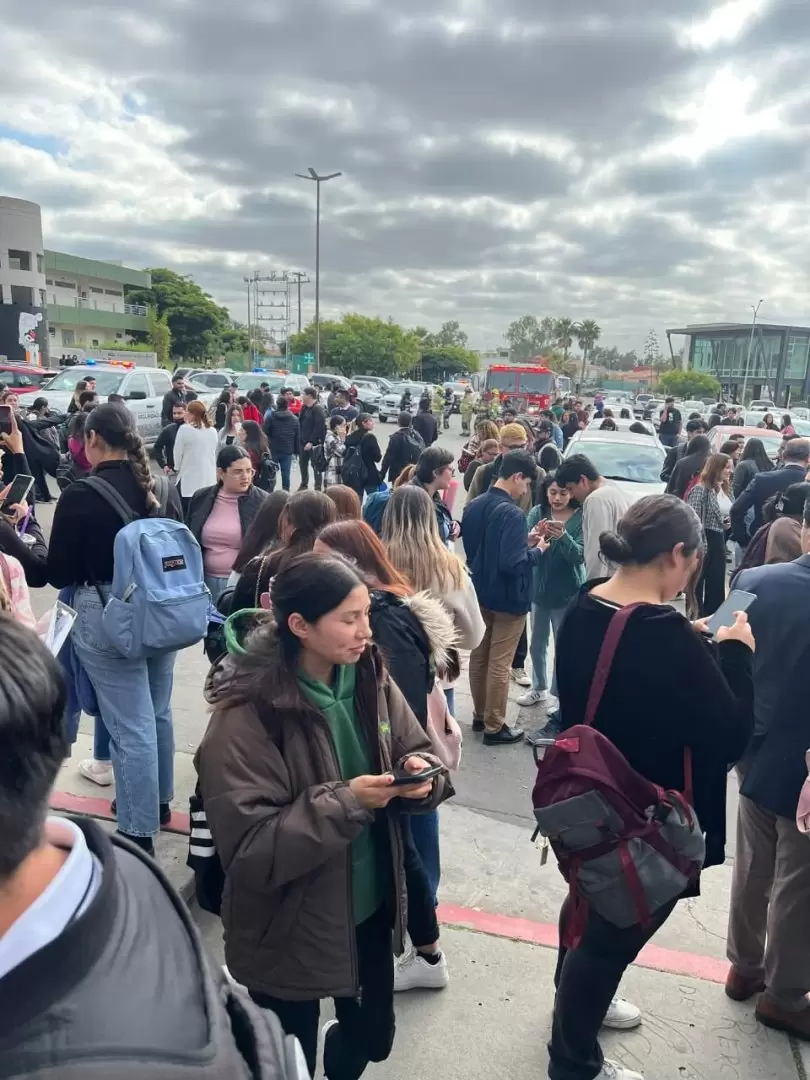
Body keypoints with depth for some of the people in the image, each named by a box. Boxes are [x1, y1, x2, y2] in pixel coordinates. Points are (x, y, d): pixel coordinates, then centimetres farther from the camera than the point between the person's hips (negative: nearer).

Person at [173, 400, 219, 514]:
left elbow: (178, 453, -3)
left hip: (189, 481, -5)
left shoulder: (185, 429, -10)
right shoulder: (213, 431, 5)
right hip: (209, 480, 5)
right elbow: (214, 453, 11)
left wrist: (177, 468, 13)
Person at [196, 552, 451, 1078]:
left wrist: (421, 771, -19)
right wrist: (345, 803, -31)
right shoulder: (246, 718, -26)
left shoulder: (371, 679, -7)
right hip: (288, 933, -5)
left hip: (372, 909, 6)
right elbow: (249, 848, -25)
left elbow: (417, 749, 3)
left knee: (371, 1037, 26)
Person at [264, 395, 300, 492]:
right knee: (286, 474, 4)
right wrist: (297, 451, 9)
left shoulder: (271, 417, -6)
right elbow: (298, 437, 4)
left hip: (273, 450, -1)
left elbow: (265, 434, -5)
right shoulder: (295, 419, 3)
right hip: (287, 451, 1)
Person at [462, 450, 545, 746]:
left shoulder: (473, 506, 2)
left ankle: (480, 715, 32)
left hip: (480, 592, 8)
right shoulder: (512, 513, -24)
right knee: (499, 663, 3)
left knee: (479, 656, 17)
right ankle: (494, 727, 15)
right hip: (508, 597, -8)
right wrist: (536, 550, -10)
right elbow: (511, 562, -30)